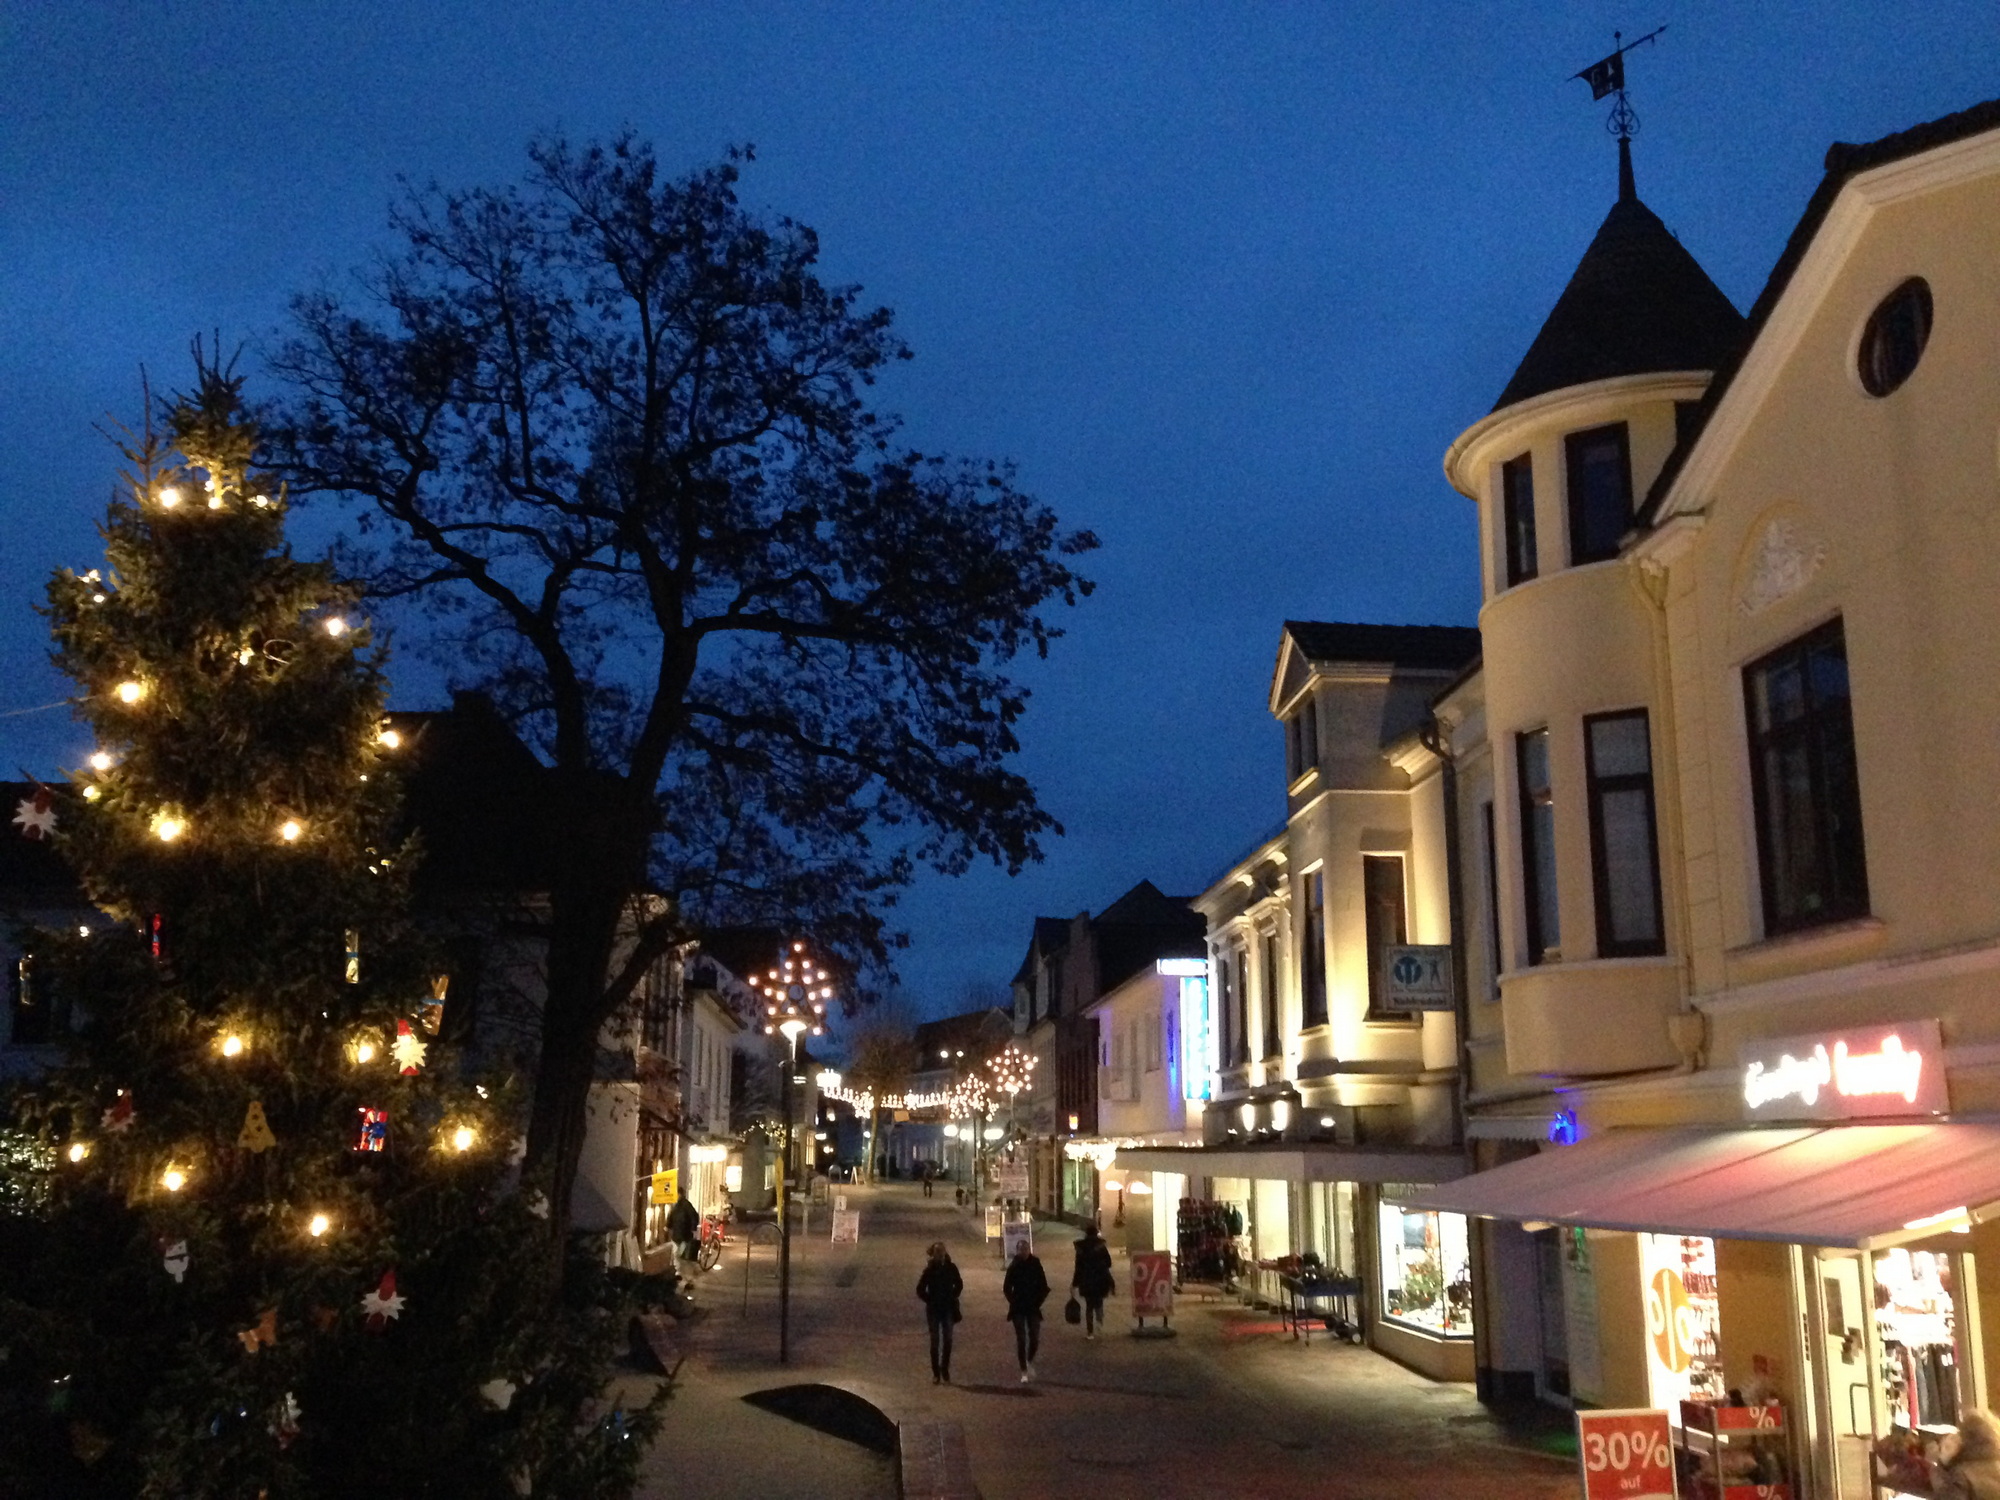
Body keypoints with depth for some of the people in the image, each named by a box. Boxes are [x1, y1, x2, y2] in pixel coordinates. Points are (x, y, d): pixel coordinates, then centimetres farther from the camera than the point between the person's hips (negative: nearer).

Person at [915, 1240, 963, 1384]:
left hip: (948, 1309, 2)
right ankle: (936, 1373, 5)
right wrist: (929, 1300, -5)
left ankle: (945, 1372, 9)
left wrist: (953, 1298, 5)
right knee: (935, 1341, 0)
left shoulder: (951, 1268, 0)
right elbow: (920, 1290, -1)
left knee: (947, 1340, 0)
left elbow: (959, 1284, 15)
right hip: (934, 1310, -2)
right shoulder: (929, 1269, -7)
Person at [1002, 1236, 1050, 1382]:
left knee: (1035, 1338, -3)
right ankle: (1024, 1372, 7)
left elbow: (1044, 1288, 3)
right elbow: (1007, 1288, 1)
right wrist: (1014, 1302, -3)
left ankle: (1030, 1362, 26)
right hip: (1018, 1309, -1)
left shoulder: (1035, 1265, -3)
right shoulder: (1013, 1266, -5)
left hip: (1033, 1308, 1)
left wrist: (1038, 1302, -3)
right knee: (1021, 1339, -2)